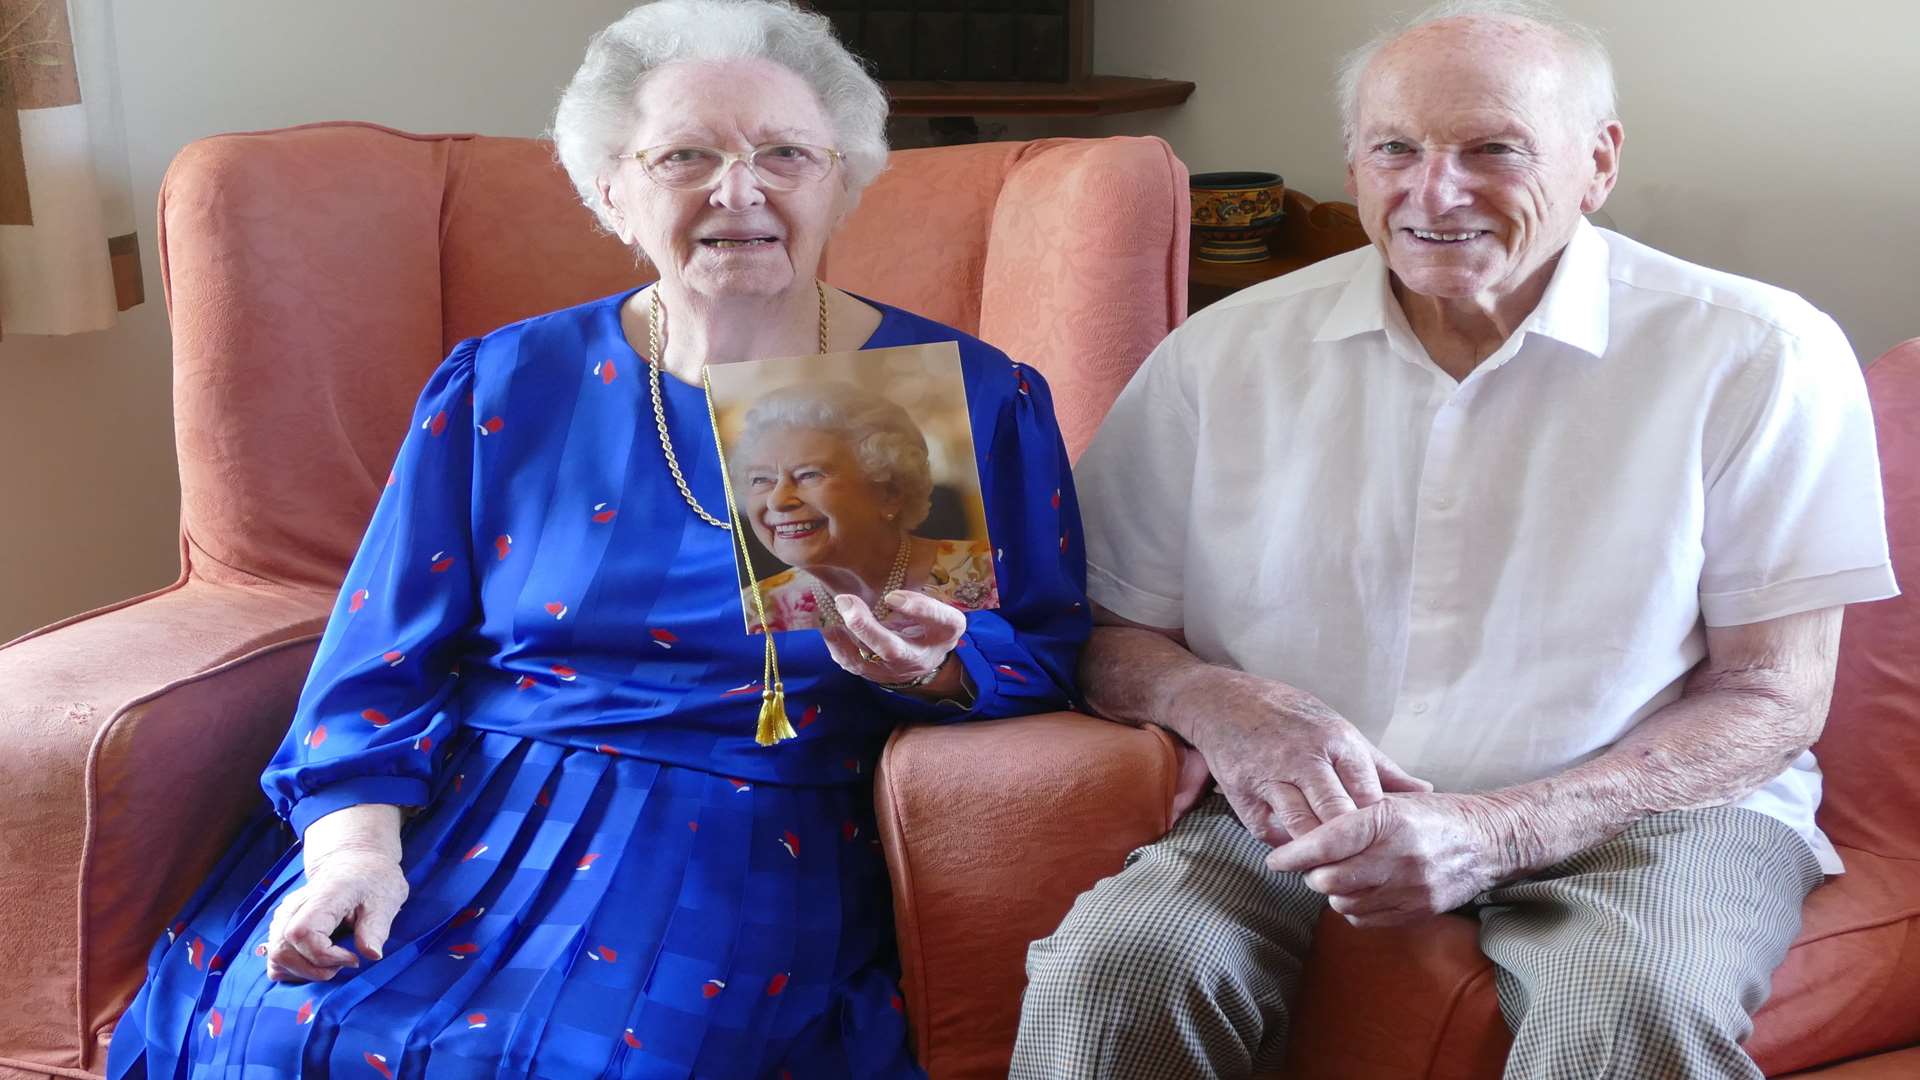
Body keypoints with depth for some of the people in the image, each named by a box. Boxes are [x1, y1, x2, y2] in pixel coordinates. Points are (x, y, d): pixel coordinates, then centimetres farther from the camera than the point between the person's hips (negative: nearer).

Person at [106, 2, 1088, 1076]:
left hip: (754, 845, -1)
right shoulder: (508, 386, 7)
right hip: (462, 810, 2)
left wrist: (939, 667, -19)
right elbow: (380, 664, 6)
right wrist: (354, 845, -12)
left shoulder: (971, 396, 3)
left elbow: (1048, 656, 4)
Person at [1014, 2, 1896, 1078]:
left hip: (1639, 806, 0)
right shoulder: (1225, 355, 3)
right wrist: (1224, 705, -19)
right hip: (1303, 806, 1)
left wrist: (1495, 833, -19)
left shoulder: (1759, 356, -4)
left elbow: (1772, 697, -4)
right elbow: (1108, 636, 6)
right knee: (1111, 974, -28)